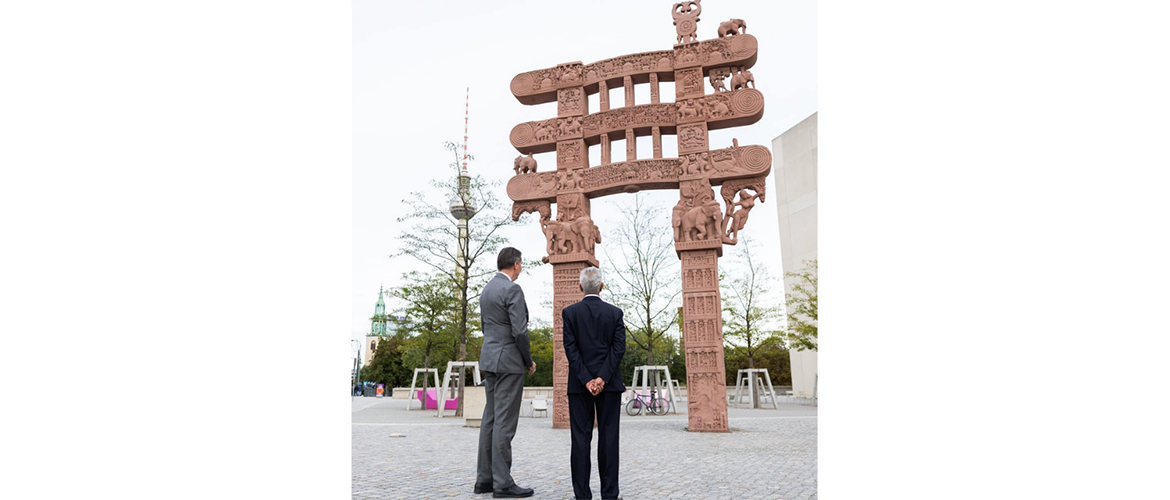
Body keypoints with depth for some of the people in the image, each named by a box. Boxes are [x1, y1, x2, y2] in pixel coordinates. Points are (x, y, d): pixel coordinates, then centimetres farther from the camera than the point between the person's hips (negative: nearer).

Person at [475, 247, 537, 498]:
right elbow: (519, 331, -19)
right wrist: (529, 361, -6)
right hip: (509, 362, -9)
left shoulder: (486, 289, 14)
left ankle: (484, 479, 17)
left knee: (490, 421, 11)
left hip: (490, 360, 9)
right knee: (504, 423, -5)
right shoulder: (512, 289, -14)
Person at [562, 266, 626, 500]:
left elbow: (571, 349, -7)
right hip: (610, 384, 1)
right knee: (608, 437, 5)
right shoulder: (615, 313, 1)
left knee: (581, 438, 4)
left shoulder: (569, 312, -1)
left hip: (579, 384, 0)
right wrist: (602, 378, -10)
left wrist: (586, 380, -8)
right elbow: (619, 348, -6)